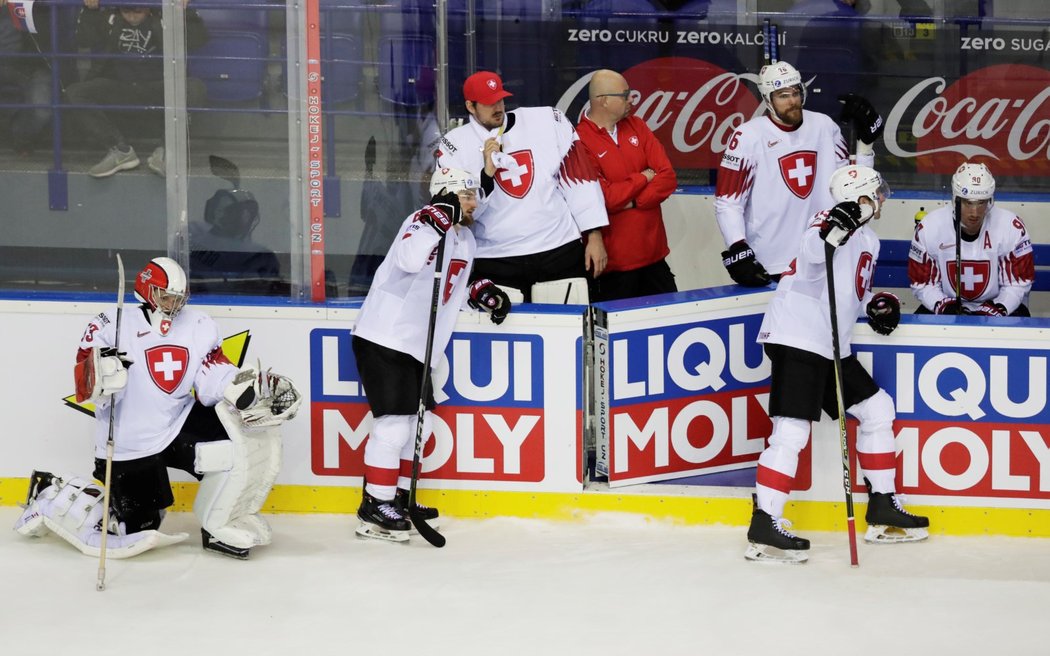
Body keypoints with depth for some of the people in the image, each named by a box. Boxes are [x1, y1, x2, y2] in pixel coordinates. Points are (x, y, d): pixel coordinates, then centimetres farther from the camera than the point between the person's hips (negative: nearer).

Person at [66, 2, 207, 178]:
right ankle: (120, 150, -22)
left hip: (156, 90, -2)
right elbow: (84, 40, -9)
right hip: (116, 88, 2)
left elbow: (198, 38, -11)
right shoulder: (108, 18, -1)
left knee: (194, 88, -31)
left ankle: (165, 150, -22)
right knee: (73, 94, -23)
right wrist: (89, 11, -22)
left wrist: (185, 11, -26)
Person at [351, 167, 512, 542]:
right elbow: (410, 261, -34)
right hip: (384, 338, -10)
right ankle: (375, 510, -7)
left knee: (420, 421, 14)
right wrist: (436, 223, -38)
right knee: (395, 422, -12)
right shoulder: (425, 221, -14)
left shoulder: (465, 239, 15)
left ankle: (398, 496, 27)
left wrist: (479, 292, 10)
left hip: (416, 345, 10)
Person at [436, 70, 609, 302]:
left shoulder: (549, 122, 2)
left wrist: (594, 236, 0)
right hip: (495, 263, -1)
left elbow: (578, 179, 3)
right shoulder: (454, 145, 0)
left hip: (562, 252, 1)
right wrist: (487, 174, -17)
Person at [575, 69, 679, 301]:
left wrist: (632, 202, -14)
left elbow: (668, 178, 2)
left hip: (653, 254, 6)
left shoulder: (636, 127, 8)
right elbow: (600, 198, -21)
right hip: (613, 263, -6)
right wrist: (643, 178, -6)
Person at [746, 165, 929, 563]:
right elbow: (813, 250, -35)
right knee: (792, 432, -16)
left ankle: (882, 509, 25)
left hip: (831, 346, 11)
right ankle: (764, 528, -16)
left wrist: (876, 304, 9)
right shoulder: (835, 224, -12)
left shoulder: (868, 240, 18)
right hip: (796, 339, -11)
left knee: (878, 409, 16)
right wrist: (831, 231, -56)